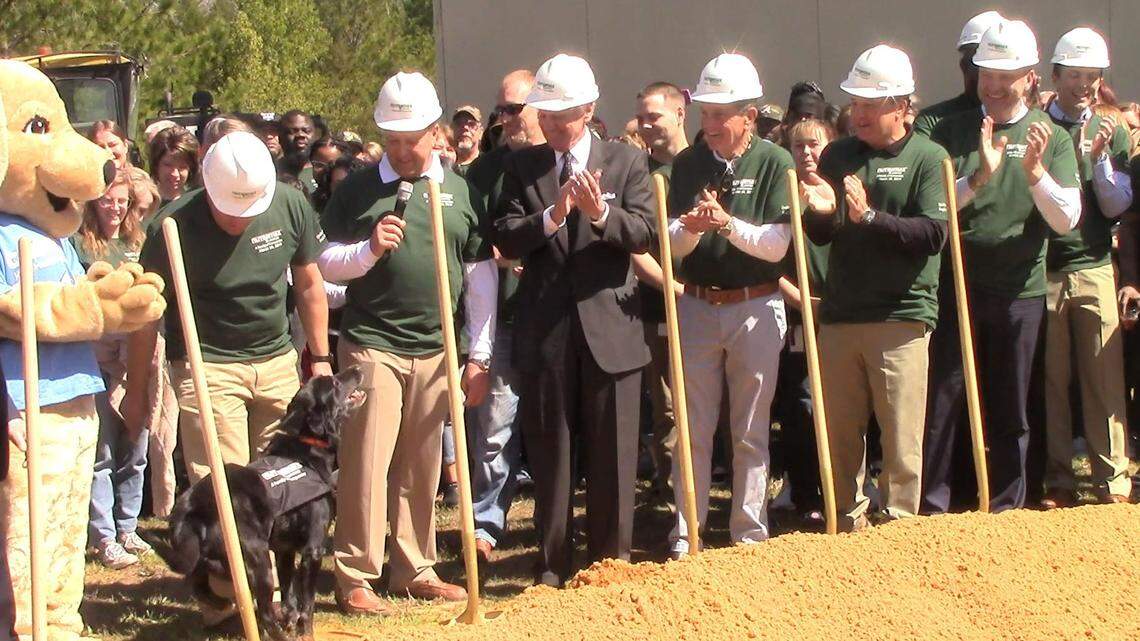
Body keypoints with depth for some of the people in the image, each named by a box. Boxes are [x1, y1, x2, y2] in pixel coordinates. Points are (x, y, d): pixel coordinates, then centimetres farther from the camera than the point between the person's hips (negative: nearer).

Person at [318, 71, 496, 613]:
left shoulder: (461, 193, 8)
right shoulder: (357, 190, 2)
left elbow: (480, 279, 10)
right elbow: (324, 264, 4)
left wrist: (479, 356, 7)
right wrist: (369, 249, -16)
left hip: (435, 350, 3)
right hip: (371, 345, -3)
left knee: (421, 467, 9)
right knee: (366, 462, -4)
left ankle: (414, 571, 19)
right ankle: (354, 578, 0)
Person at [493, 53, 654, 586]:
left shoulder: (626, 162, 4)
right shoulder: (522, 166, 6)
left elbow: (645, 234, -6)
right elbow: (505, 240, -3)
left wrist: (601, 212, -25)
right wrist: (551, 216, -21)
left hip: (610, 326, -1)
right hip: (545, 331, 1)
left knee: (613, 454, 4)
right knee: (549, 452, 7)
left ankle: (611, 560, 14)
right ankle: (552, 564, 15)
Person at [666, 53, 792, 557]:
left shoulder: (775, 164, -4)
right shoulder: (688, 165, 4)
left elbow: (776, 246, -11)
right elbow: (673, 246, 0)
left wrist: (728, 223, -24)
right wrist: (692, 227, -21)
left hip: (755, 308, -2)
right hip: (696, 306, 2)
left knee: (750, 432, 6)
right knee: (693, 429, 4)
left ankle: (749, 534, 13)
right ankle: (686, 534, 8)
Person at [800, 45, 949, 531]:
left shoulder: (928, 159, -3)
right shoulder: (837, 156, 11)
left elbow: (933, 235, -14)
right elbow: (821, 235, 11)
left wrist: (869, 217, -22)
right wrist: (821, 213, -11)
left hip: (901, 315, -5)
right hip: (839, 313, 5)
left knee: (901, 436, -2)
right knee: (839, 431, 9)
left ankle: (900, 525, 7)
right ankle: (848, 522, 20)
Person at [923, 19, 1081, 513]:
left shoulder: (1053, 138, 4)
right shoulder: (953, 131, 3)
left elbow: (1066, 219, -5)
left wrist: (1034, 171, -21)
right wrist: (979, 176, -21)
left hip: (1019, 291, 1)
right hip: (954, 287, -1)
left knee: (1010, 410, 9)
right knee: (941, 400, -2)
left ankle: (1006, 509, 19)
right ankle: (931, 506, 6)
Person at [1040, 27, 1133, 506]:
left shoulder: (1112, 134, 10)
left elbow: (1116, 206, 5)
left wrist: (1099, 157, -9)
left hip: (1094, 268, 1)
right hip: (1040, 269, -1)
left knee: (1105, 378, -2)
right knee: (1049, 379, 1)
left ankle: (1112, 479, 2)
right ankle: (1057, 480, 7)